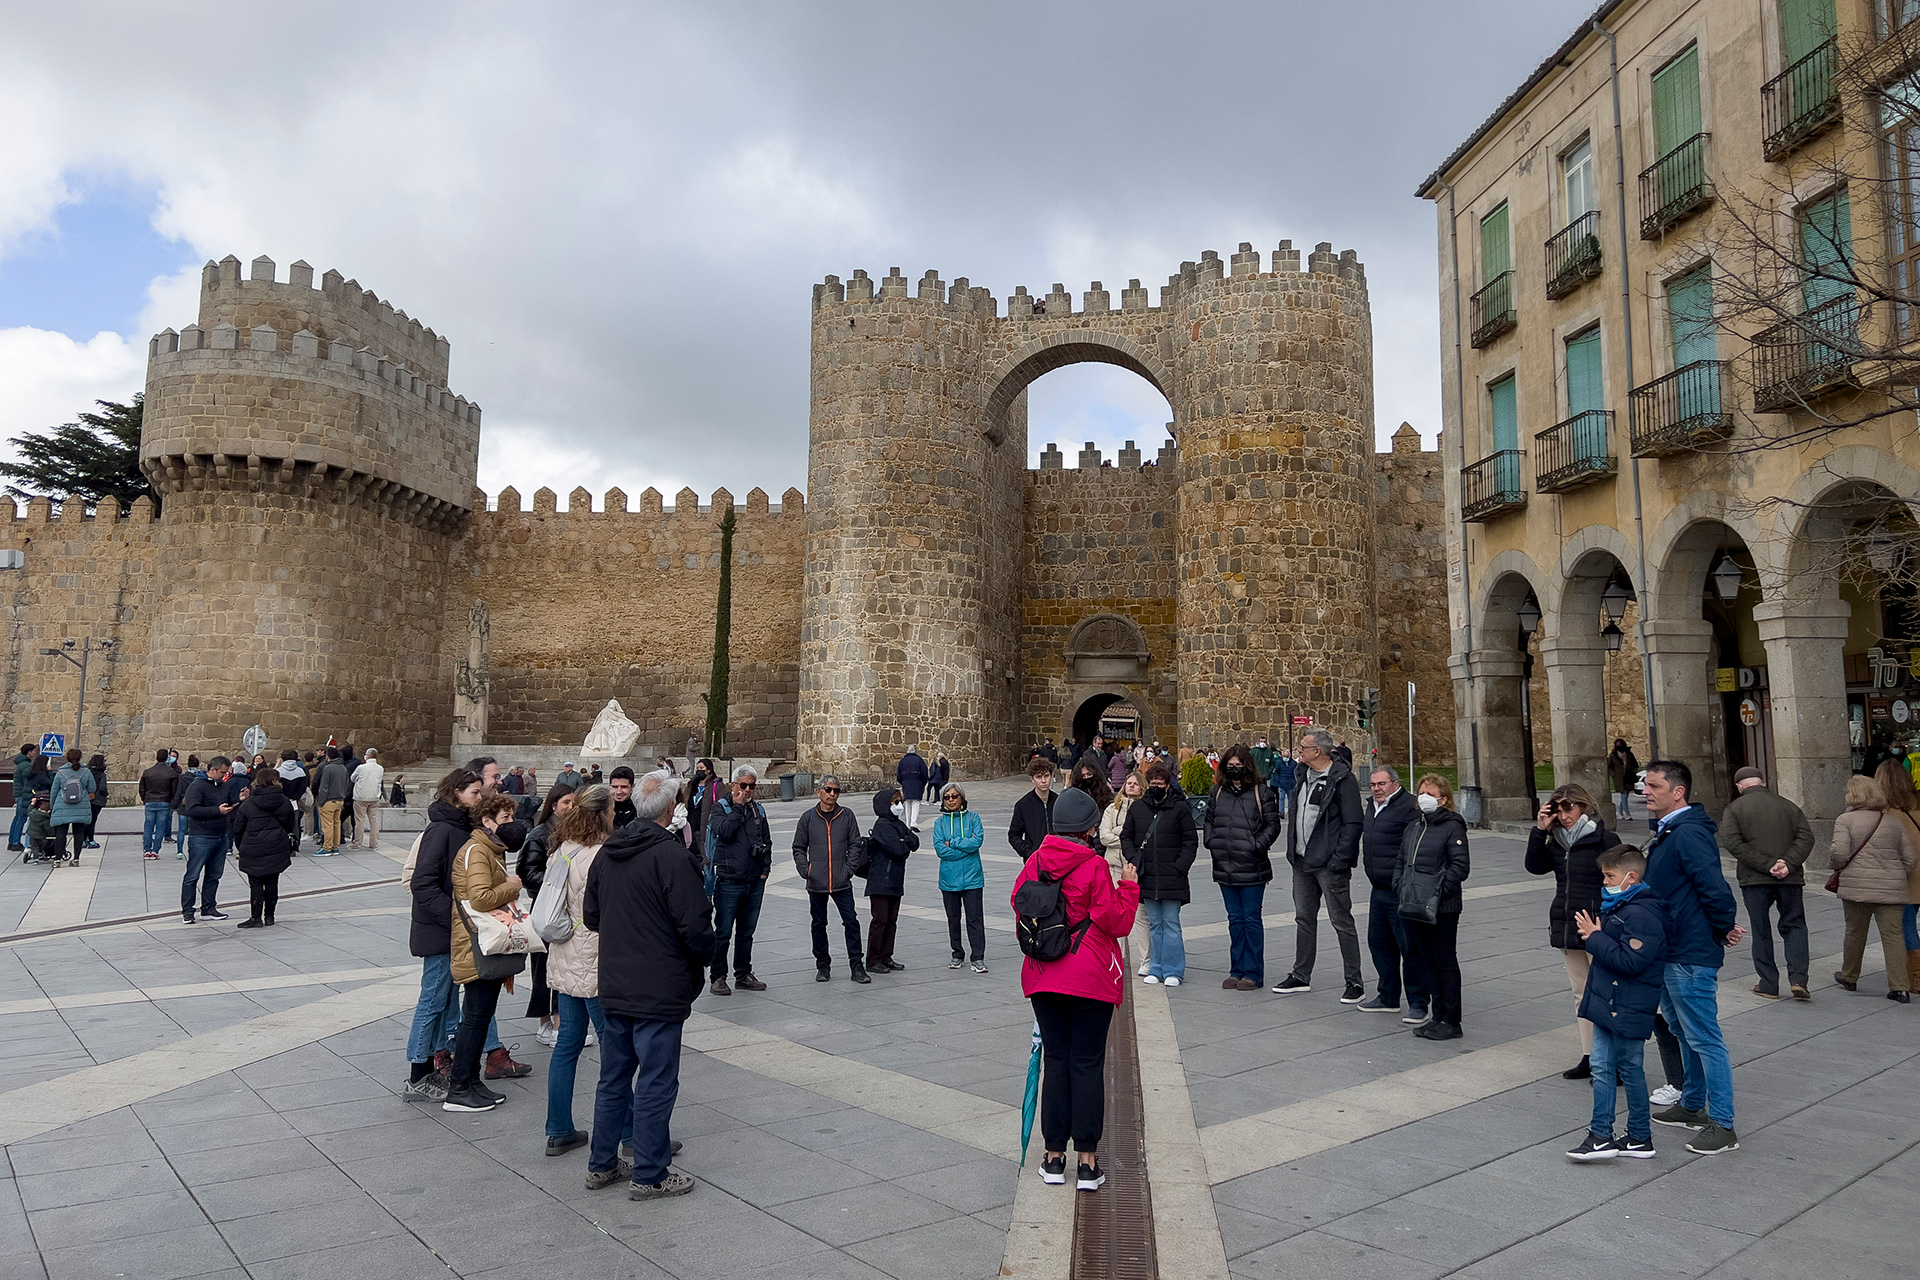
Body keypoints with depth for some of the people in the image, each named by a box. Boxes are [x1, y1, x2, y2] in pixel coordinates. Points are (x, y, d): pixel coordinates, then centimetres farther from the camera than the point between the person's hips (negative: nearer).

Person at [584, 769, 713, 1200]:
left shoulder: (607, 852, 5)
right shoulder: (671, 855, -20)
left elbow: (590, 915, 13)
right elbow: (696, 926, -20)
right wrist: (702, 958, -1)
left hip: (613, 987, 8)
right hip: (659, 991, -8)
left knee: (613, 1078, 19)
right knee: (656, 1083, 4)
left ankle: (601, 1164, 30)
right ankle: (649, 1176, 13)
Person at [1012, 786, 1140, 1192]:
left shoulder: (1035, 862, -1)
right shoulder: (1094, 867, -14)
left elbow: (1017, 903, 10)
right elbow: (1118, 923, -11)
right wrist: (1129, 887, 3)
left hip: (1044, 978, 4)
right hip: (1091, 980, -4)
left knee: (1055, 1059, 12)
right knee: (1087, 1063, 4)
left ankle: (1054, 1157, 17)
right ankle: (1088, 1162, 10)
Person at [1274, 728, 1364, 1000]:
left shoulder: (1342, 779, -14)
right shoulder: (1303, 775, 11)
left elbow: (1352, 824, -17)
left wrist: (1338, 861, -20)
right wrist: (1292, 850, 13)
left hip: (1329, 865, -8)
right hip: (1302, 863, 8)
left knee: (1342, 922, 0)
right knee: (1304, 918, 15)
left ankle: (1354, 983, 10)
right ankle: (1301, 976, 26)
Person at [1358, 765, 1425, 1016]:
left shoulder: (1409, 807, -14)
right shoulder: (1372, 806, 14)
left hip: (1401, 892, -9)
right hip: (1378, 890, 9)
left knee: (1409, 947, -3)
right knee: (1379, 943, 15)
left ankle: (1418, 1004, 7)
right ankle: (1388, 997, 28)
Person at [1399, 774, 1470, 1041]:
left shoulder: (1452, 826, -9)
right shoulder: (1412, 826, 14)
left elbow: (1460, 866, -15)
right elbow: (1402, 861, 21)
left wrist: (1437, 894, -18)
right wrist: (1400, 888, 7)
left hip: (1441, 910, -7)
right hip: (1412, 907, 8)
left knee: (1446, 963, 2)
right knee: (1426, 962, 13)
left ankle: (1451, 1022, 11)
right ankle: (1438, 1016, 24)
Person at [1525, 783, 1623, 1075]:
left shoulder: (1605, 839, -8)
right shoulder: (1557, 841, 10)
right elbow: (1535, 866, 2)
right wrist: (1540, 830, -6)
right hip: (1566, 927, 7)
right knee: (1581, 993, 13)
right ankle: (1589, 1058, 21)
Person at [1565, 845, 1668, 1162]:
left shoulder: (1642, 915, -20)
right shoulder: (1617, 906, 12)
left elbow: (1629, 961, -26)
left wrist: (1595, 938, -21)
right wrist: (1592, 932, 4)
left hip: (1627, 1010, -10)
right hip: (1608, 1004, 10)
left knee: (1630, 1070, 4)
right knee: (1602, 1067, 10)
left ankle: (1640, 1138, 18)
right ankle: (1600, 1136, 15)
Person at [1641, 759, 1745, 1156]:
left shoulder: (1689, 833, -21)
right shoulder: (1666, 832, 12)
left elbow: (1714, 887, -27)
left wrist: (1725, 929, -13)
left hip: (1691, 956, -11)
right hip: (1670, 952, 11)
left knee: (1704, 1039, -2)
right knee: (1684, 1034, 21)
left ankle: (1722, 1125, 8)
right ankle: (1692, 1105, 35)